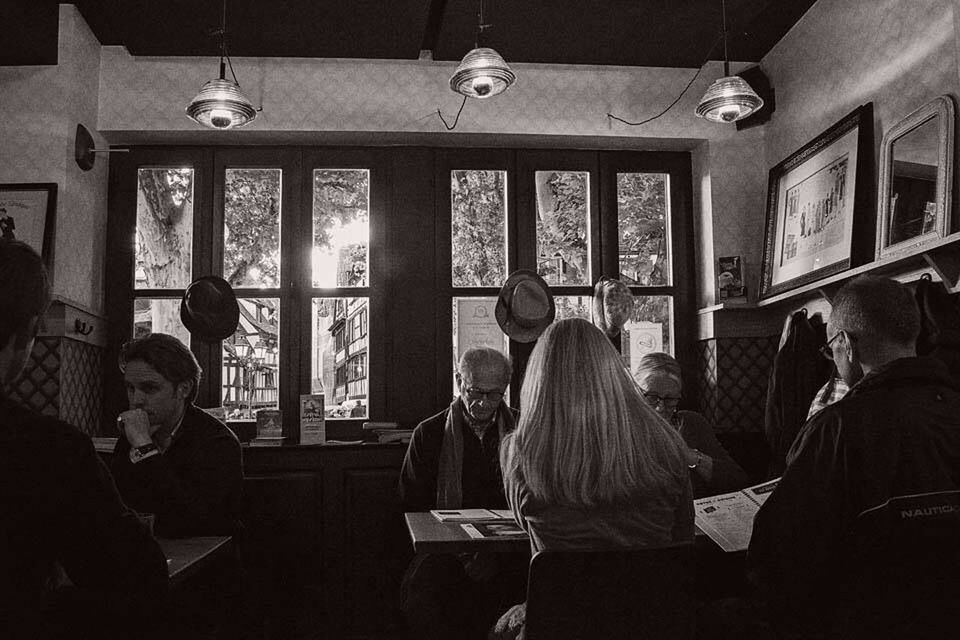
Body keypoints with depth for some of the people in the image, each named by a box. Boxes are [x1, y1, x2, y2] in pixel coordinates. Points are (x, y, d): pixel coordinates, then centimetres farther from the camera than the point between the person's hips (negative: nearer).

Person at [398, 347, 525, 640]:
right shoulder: (429, 433, 6)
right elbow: (413, 504, 5)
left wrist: (494, 554, -11)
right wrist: (463, 555, -10)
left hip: (507, 550, 0)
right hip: (447, 547, 0)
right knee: (417, 589, -30)